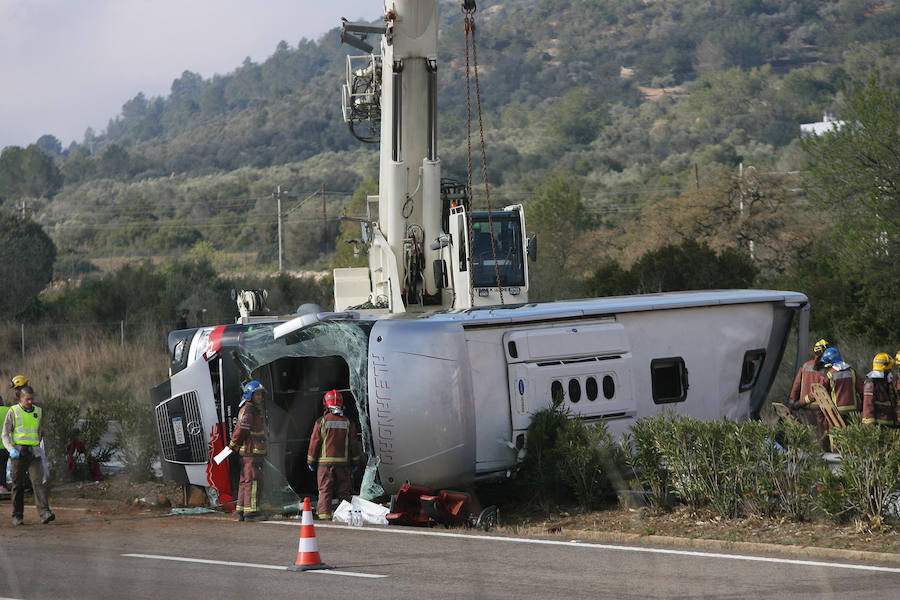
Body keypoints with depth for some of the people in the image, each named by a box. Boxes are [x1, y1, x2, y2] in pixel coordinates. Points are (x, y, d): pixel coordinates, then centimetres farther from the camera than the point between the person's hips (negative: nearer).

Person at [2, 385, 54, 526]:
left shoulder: (39, 412, 9)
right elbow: (5, 435, -2)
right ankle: (17, 516, 13)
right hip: (18, 453, -2)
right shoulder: (13, 412, -1)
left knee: (38, 481, -12)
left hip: (34, 454, 2)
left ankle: (44, 514, -22)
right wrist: (11, 449, -18)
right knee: (18, 485, 3)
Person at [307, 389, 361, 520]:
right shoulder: (347, 422, 4)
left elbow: (314, 442, -1)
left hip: (325, 463, -2)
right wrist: (355, 462, 16)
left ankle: (324, 514, -8)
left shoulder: (321, 421, -3)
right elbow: (354, 444, 6)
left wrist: (311, 461, 7)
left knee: (325, 491, 1)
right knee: (344, 491, 7)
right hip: (343, 462, 2)